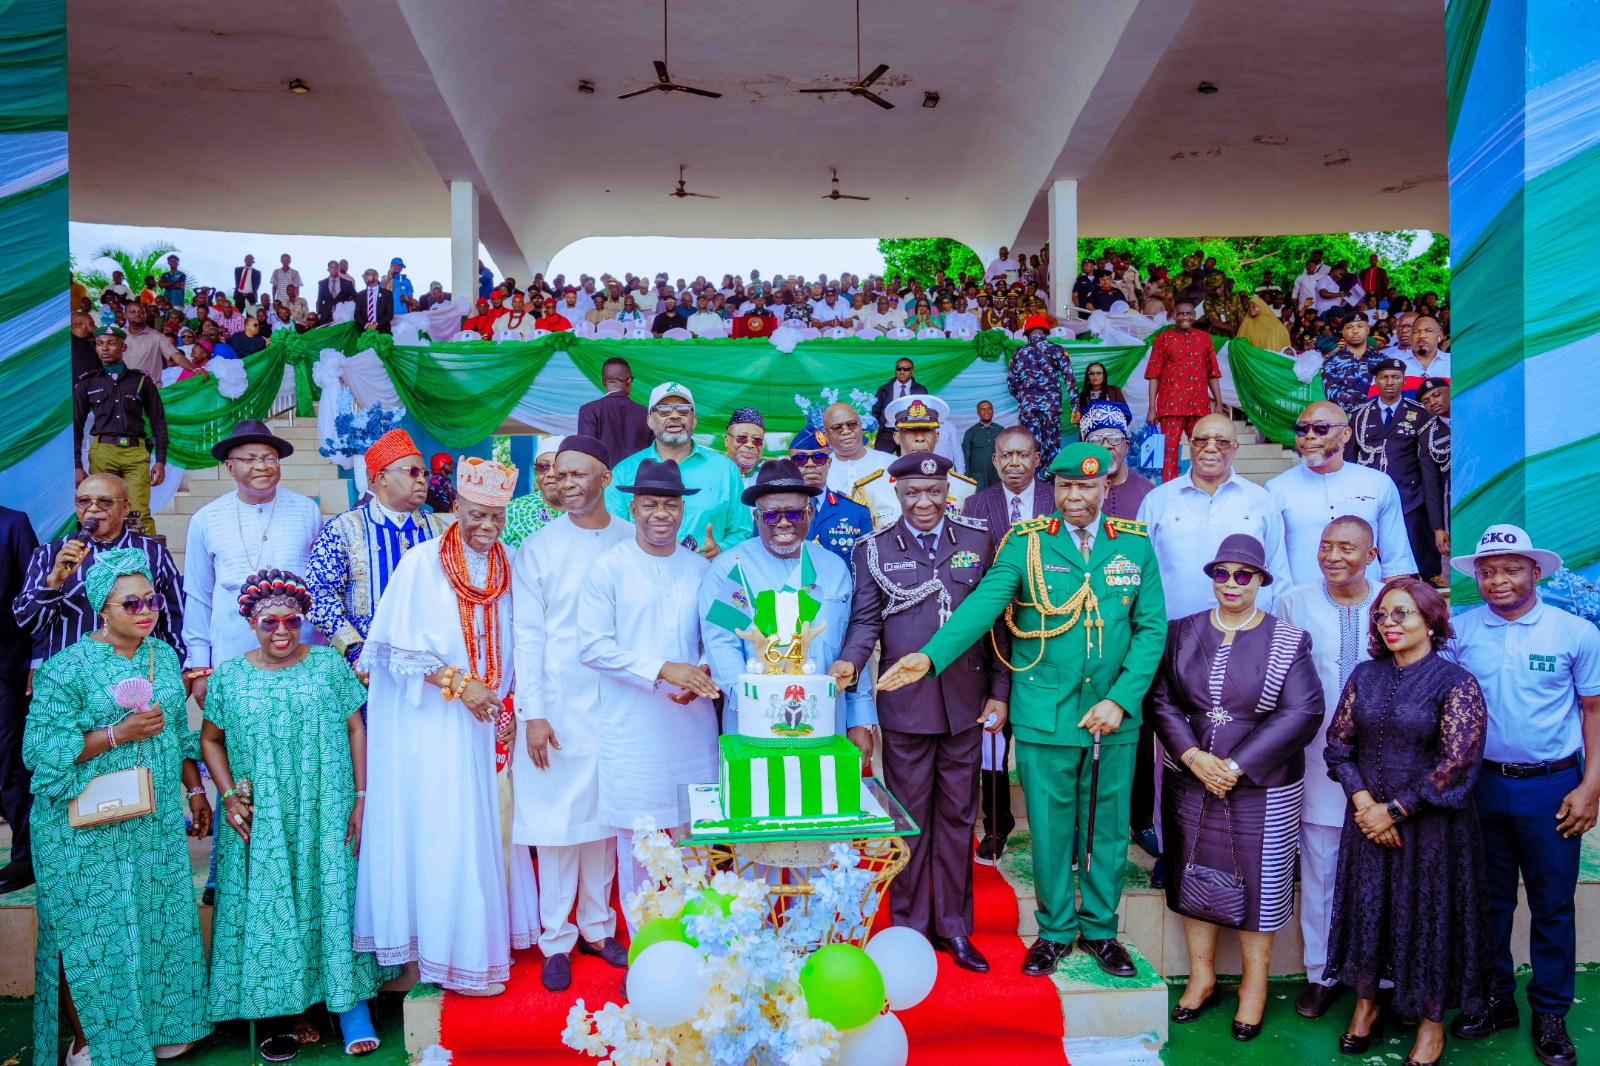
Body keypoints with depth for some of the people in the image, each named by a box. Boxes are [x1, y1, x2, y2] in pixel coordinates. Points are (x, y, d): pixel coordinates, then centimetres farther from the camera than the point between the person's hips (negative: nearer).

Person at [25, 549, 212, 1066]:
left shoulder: (164, 655, 8)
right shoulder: (68, 668, -11)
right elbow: (40, 749, -15)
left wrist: (195, 791, 15)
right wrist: (118, 734, -21)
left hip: (158, 825, 6)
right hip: (90, 832, -5)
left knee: (161, 923, 11)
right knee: (93, 934, 3)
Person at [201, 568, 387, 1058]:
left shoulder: (329, 665, 0)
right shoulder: (229, 677, 3)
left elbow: (356, 728, 0)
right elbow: (210, 739, 13)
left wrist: (361, 798, -6)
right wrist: (228, 793, -1)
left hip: (327, 818, -1)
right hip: (261, 825, 1)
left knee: (334, 899, 1)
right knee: (271, 909, 5)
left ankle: (350, 1003, 9)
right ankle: (291, 1013, 16)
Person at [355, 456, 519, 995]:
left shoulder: (505, 566, 5)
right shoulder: (422, 562, -10)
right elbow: (400, 650, -11)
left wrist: (506, 707, 4)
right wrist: (459, 684, -15)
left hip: (481, 719, 5)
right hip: (429, 722, -5)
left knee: (482, 826, 10)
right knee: (439, 833, -2)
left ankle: (480, 938, 25)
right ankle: (454, 955, 9)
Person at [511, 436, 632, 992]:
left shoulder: (633, 541, 4)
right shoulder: (538, 548, 0)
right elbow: (527, 634, -2)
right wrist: (532, 714, -8)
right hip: (559, 706, -2)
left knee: (606, 815, 10)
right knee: (558, 820, 2)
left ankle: (597, 925, 25)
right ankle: (557, 938, 15)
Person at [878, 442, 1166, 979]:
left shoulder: (1135, 545, 4)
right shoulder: (1026, 542, -2)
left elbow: (1151, 628, 3)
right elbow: (984, 603, -13)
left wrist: (1121, 700, -8)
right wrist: (930, 655, -28)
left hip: (1114, 716, 2)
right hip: (1045, 714, -2)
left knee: (1107, 827, 13)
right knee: (1049, 828, 8)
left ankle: (1101, 930, 32)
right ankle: (1055, 930, 28)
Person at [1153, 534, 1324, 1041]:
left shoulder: (1288, 642, -5)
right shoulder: (1182, 633, 3)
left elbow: (1302, 714, -13)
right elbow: (1162, 700, 0)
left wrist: (1236, 765, -17)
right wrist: (1193, 756, -14)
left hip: (1261, 788, -2)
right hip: (1189, 781, 3)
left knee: (1258, 880, 7)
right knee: (1194, 875, 11)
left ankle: (1255, 987, 25)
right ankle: (1202, 979, 28)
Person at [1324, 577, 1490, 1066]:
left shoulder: (1456, 682, -11)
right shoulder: (1364, 676, 4)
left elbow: (1457, 764, -15)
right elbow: (1338, 743, 5)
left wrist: (1394, 809, -13)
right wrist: (1364, 803, -8)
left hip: (1432, 825, -4)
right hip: (1368, 819, 4)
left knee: (1429, 916, 7)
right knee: (1366, 908, 12)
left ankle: (1431, 1023, 26)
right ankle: (1365, 1005, 32)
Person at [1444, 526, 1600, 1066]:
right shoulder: (1459, 630, -1)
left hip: (1552, 786, -1)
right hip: (1483, 782, 2)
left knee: (1553, 904, 8)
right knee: (1489, 899, 13)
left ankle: (1550, 1013, 23)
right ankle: (1495, 1000, 28)